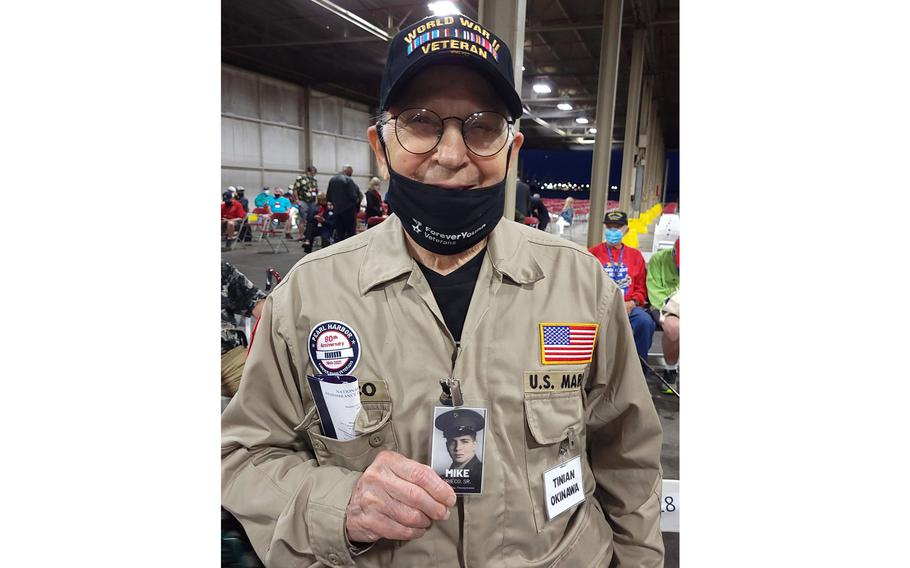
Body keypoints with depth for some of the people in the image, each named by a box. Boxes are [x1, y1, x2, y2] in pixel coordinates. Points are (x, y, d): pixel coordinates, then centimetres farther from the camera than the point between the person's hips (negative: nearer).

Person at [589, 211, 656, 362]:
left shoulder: (635, 255, 18)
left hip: (628, 307, 2)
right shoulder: (593, 253, 13)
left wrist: (631, 303, -4)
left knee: (645, 321, -29)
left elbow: (641, 288, 16)